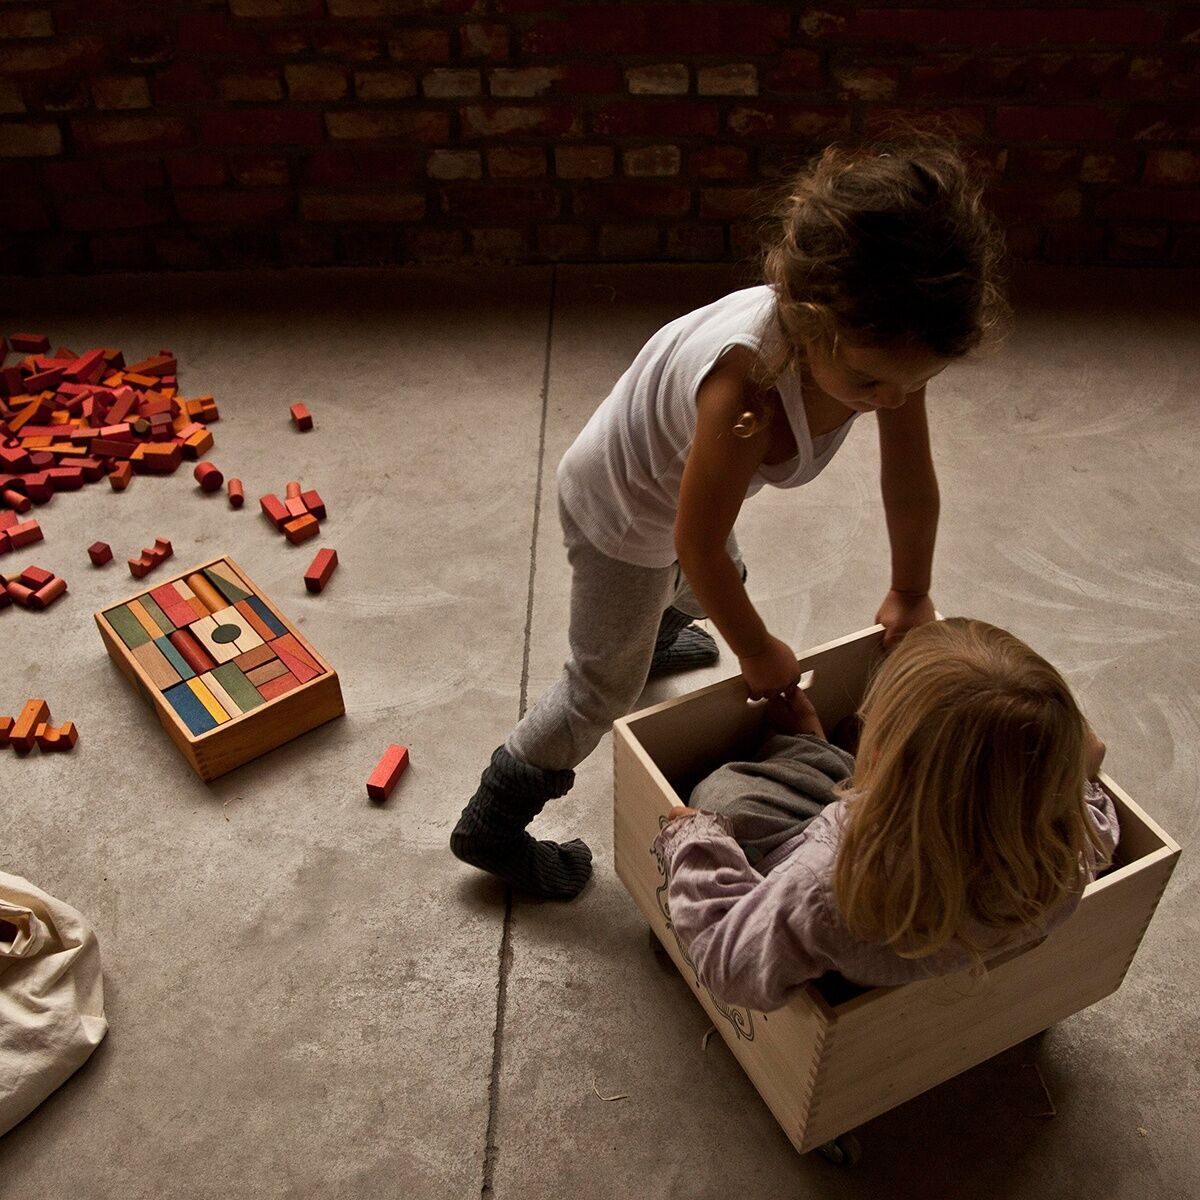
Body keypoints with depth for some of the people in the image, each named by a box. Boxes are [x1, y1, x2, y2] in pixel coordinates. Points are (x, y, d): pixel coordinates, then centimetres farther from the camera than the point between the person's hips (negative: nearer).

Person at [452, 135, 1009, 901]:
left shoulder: (881, 343, -28)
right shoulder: (749, 382, -47)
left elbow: (912, 485, -11)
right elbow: (696, 545, -34)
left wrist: (910, 596, 5)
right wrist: (760, 655, -17)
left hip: (678, 479, 7)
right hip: (621, 512, -7)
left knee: (711, 592, 35)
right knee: (604, 690, 8)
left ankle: (650, 639, 71)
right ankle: (490, 828, 30)